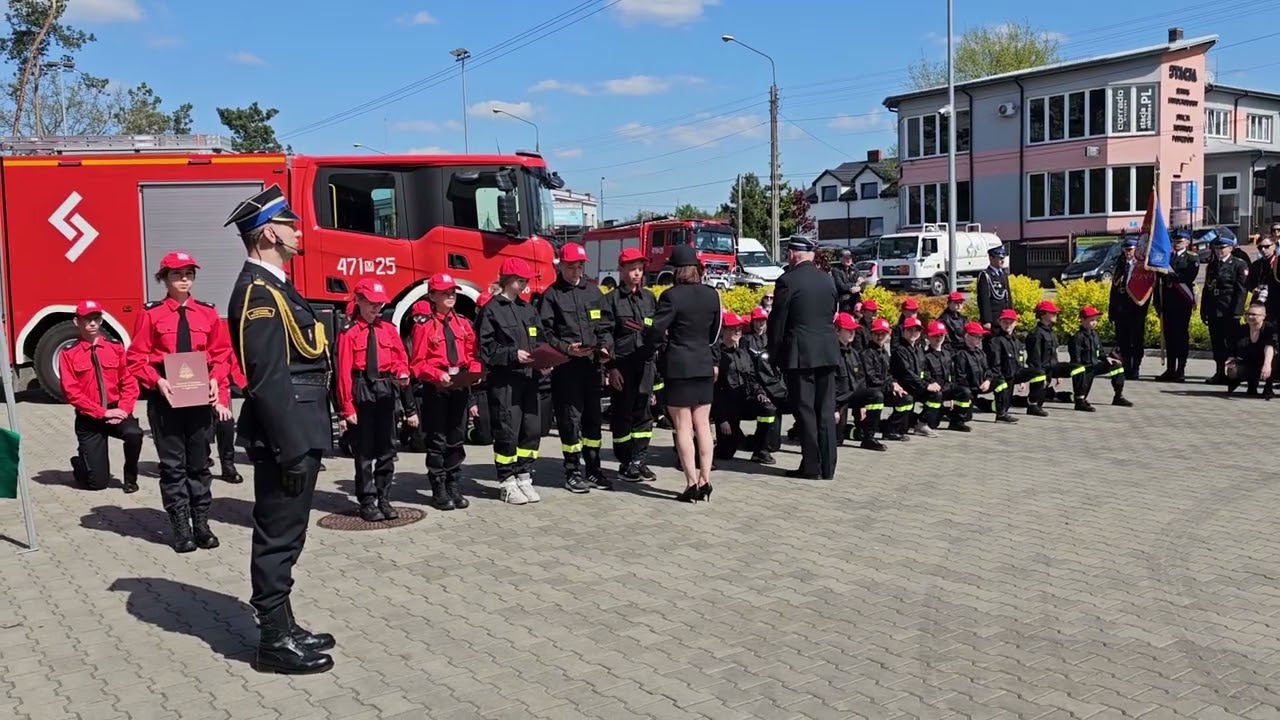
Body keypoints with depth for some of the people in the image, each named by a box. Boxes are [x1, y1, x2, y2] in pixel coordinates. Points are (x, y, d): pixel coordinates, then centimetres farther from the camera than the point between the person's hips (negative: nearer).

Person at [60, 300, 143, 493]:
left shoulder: (115, 347, 2)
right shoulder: (68, 353, -5)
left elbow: (129, 382, 2)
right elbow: (71, 392, -10)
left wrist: (123, 409, -14)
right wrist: (103, 412, -16)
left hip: (116, 411, 2)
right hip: (88, 419, -2)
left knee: (134, 433, -34)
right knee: (97, 482, -5)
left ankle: (130, 478, -6)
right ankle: (80, 464, 33)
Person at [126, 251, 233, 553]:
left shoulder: (207, 312, 5)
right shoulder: (150, 313, -1)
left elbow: (221, 352, 7)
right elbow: (136, 357, -2)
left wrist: (216, 381, -8)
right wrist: (157, 382, -16)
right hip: (165, 397, -2)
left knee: (200, 462, 9)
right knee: (173, 465, 4)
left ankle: (201, 524, 17)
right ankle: (181, 528, 11)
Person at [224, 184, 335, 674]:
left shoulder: (274, 286, 15)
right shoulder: (258, 292, -17)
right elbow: (268, 381, -22)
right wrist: (292, 450, -23)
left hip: (297, 434, 10)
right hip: (286, 437, -10)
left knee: (283, 537, 16)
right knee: (278, 538, -1)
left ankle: (282, 628, 27)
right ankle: (275, 642, 10)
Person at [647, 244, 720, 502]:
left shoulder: (672, 295, -14)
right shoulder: (712, 295, 4)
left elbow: (656, 333, -14)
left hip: (679, 366, -5)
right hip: (704, 364, 5)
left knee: (683, 427, 1)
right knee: (703, 425, 10)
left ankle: (692, 483, 0)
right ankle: (705, 481, 12)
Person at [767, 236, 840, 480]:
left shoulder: (787, 281, -10)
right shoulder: (828, 280, 9)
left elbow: (777, 322, -8)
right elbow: (832, 314, 13)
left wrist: (774, 356, 1)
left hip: (800, 354, -5)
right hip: (828, 352, 6)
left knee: (805, 411, 1)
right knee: (826, 411, 9)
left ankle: (811, 466, 3)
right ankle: (828, 467, 12)